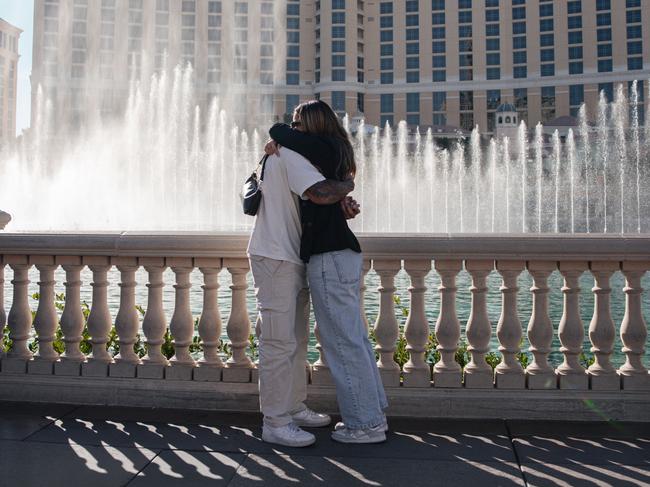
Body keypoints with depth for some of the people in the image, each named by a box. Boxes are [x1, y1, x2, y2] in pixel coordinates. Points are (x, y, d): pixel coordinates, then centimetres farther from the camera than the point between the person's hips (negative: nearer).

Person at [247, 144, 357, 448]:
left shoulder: (287, 157, 20)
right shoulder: (290, 155, -13)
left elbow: (314, 206, 19)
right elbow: (320, 193, -30)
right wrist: (346, 186, -9)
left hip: (291, 260, 11)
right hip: (274, 260, -11)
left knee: (297, 339, 16)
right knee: (279, 342, -7)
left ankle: (294, 408, 27)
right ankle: (275, 423, 1)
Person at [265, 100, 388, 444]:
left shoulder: (324, 147, -10)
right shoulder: (334, 154, 18)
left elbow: (279, 131, -10)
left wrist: (279, 143, 9)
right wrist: (279, 150, 11)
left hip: (329, 258, -10)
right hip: (342, 252, 10)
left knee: (342, 342, -3)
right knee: (355, 338, 15)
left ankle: (365, 423, 7)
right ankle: (373, 413, 26)